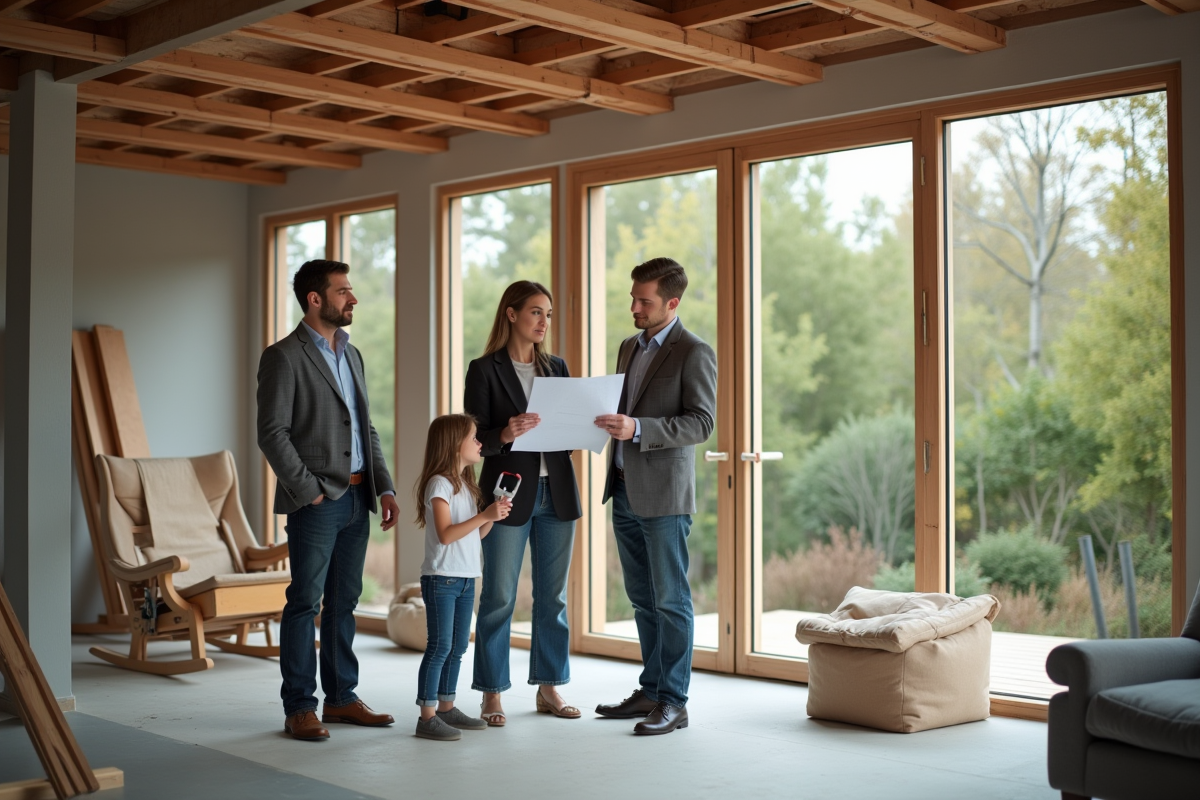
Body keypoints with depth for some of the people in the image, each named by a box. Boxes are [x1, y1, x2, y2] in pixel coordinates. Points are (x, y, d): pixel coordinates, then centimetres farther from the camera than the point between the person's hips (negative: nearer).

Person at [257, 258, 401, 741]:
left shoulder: (351, 355, 17)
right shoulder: (283, 357, -7)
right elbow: (272, 434, -13)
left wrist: (385, 487, 9)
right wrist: (309, 492, -14)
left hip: (357, 499, 7)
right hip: (316, 502, -7)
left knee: (344, 602, 12)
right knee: (305, 603, -1)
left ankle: (341, 697, 21)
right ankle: (299, 708, 6)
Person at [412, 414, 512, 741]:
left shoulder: (466, 484, 15)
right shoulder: (439, 484, -13)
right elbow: (446, 534, -21)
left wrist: (493, 516, -1)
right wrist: (485, 515, -24)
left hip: (466, 578, 9)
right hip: (441, 578, -9)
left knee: (458, 647, 13)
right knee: (440, 647, -7)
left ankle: (446, 708, 22)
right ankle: (427, 717, -3)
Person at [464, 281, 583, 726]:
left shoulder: (557, 369, 12)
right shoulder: (485, 370, -3)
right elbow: (475, 439, -8)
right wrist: (505, 435, -27)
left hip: (556, 493, 5)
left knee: (553, 597, 10)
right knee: (499, 598, 0)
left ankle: (549, 688, 20)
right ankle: (492, 694, 10)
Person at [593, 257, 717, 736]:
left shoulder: (694, 353, -8)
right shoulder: (630, 347, 17)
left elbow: (702, 422, -15)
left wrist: (637, 428, -24)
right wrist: (608, 420, 2)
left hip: (665, 493, -7)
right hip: (625, 491, 8)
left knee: (670, 600, -2)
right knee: (643, 600, 13)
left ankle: (674, 702, 5)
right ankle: (651, 691, 22)